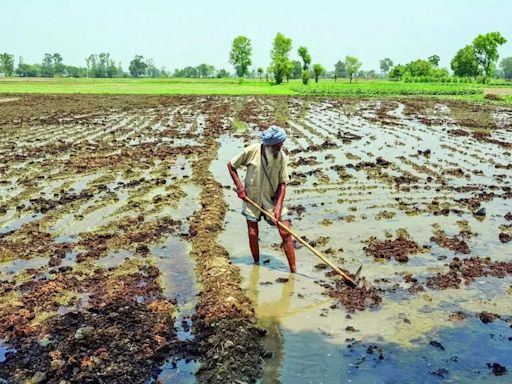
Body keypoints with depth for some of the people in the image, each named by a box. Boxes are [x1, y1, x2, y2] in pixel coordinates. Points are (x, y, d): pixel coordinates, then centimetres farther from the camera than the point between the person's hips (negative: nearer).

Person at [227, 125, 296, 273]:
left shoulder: (282, 157, -12)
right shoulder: (251, 151, -15)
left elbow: (282, 184, -9)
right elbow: (231, 165, -2)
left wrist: (278, 207, -18)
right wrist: (240, 187, -9)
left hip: (273, 199, 1)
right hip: (251, 198, 0)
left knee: (286, 233, -5)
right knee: (253, 234, 4)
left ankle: (293, 271, 3)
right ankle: (256, 265, 28)